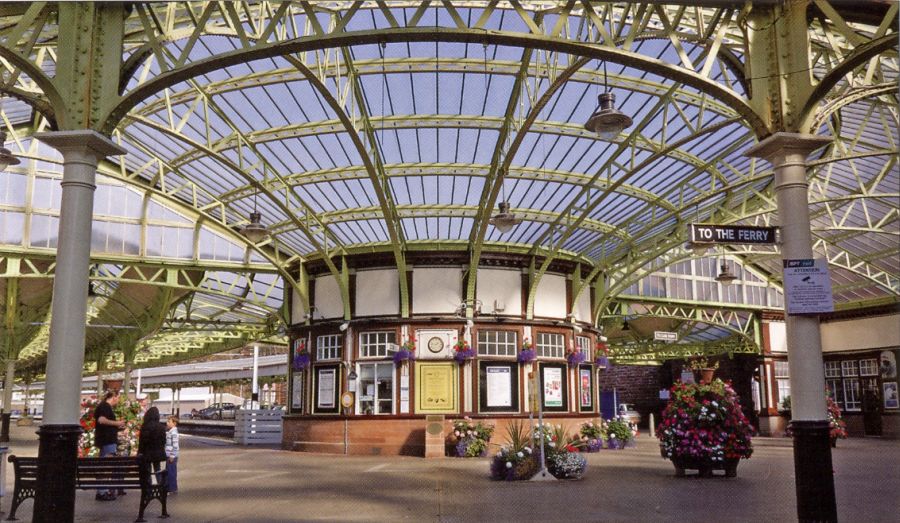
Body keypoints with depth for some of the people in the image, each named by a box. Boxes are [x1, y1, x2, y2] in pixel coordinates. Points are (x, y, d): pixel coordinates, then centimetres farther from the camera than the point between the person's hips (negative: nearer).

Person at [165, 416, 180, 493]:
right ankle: (169, 487, 24)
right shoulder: (169, 432, 14)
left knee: (171, 472, -4)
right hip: (168, 456, 10)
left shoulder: (174, 433, -17)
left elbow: (175, 445, -21)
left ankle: (173, 489, 2)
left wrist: (172, 456, -20)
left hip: (171, 457, -10)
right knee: (168, 472, 15)